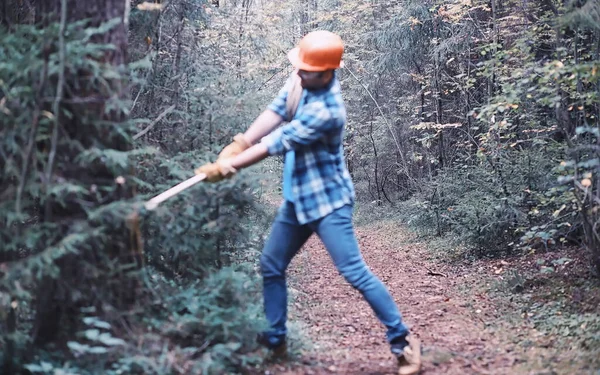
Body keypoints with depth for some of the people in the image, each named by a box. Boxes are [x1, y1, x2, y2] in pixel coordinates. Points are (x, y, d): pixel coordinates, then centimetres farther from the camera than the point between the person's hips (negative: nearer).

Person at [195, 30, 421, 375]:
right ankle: (275, 339, 27)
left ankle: (402, 340, 1)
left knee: (355, 272, -11)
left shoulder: (327, 110, -27)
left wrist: (226, 166, -17)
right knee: (271, 267, 14)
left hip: (327, 200, -9)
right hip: (297, 198, 9)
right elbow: (275, 111, -6)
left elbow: (277, 143, -23)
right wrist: (238, 144, -20)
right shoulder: (302, 79, -2)